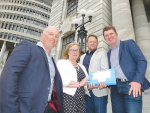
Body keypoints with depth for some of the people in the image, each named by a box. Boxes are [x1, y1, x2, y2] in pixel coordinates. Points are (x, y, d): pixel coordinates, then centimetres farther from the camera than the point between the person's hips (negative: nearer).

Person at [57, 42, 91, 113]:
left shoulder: (82, 67, 17)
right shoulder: (62, 62, 0)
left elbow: (86, 83, 13)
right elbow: (62, 81, -17)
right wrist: (79, 84, -10)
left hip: (81, 101, 5)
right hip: (67, 99, -5)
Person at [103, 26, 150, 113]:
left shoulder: (129, 44, 6)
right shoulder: (108, 53, 21)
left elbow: (142, 61, -5)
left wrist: (137, 81, -17)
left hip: (131, 86, -4)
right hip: (115, 89, 5)